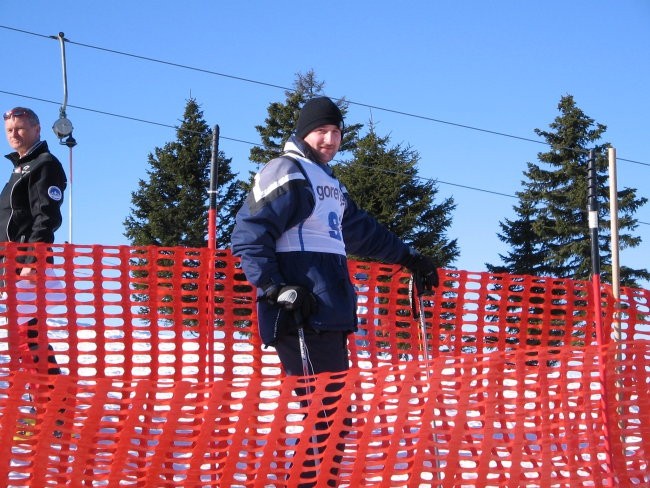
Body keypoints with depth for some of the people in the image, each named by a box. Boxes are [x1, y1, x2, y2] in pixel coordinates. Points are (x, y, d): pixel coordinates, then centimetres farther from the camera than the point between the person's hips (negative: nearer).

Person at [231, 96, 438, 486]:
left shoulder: (329, 183, 25)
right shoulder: (287, 173, -4)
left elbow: (363, 231, 38)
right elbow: (249, 235, -12)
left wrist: (409, 257, 42)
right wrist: (274, 288, -20)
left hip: (330, 314, 10)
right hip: (302, 314, -10)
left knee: (333, 411, 11)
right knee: (322, 415, -13)